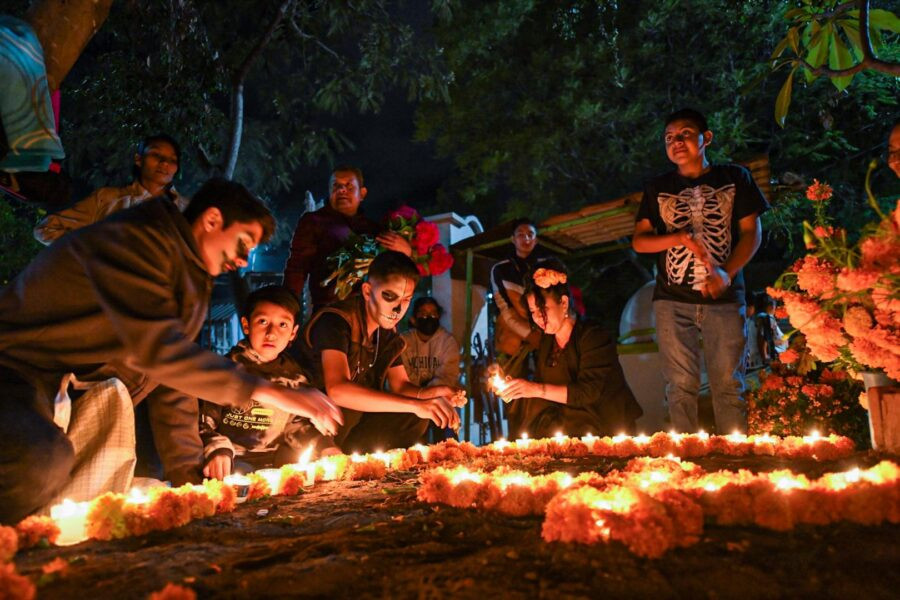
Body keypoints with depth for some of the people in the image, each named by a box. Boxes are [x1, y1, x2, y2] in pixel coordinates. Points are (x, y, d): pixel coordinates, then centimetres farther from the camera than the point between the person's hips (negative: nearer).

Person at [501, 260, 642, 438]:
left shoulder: (593, 336, -13)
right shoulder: (547, 341, 8)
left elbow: (588, 393, -22)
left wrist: (537, 389, -28)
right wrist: (511, 388, -12)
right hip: (570, 420, 6)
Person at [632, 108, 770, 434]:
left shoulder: (735, 177, 9)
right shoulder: (657, 187, 13)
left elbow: (752, 232, 3)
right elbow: (639, 240, 7)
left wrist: (728, 273, -14)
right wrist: (682, 239, -11)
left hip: (724, 298, -1)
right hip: (672, 300, 1)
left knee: (728, 384, 0)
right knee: (680, 386, 1)